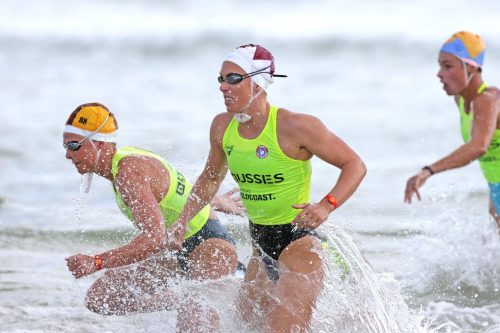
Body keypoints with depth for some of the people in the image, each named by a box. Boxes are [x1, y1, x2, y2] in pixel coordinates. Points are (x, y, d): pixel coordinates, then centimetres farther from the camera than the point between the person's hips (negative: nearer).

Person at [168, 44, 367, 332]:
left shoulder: (295, 127, -19)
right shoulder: (222, 127, 0)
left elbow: (355, 165, -13)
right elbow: (211, 178, 19)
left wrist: (326, 206, -28)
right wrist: (183, 221, 9)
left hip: (299, 242, -7)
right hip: (260, 243, 8)